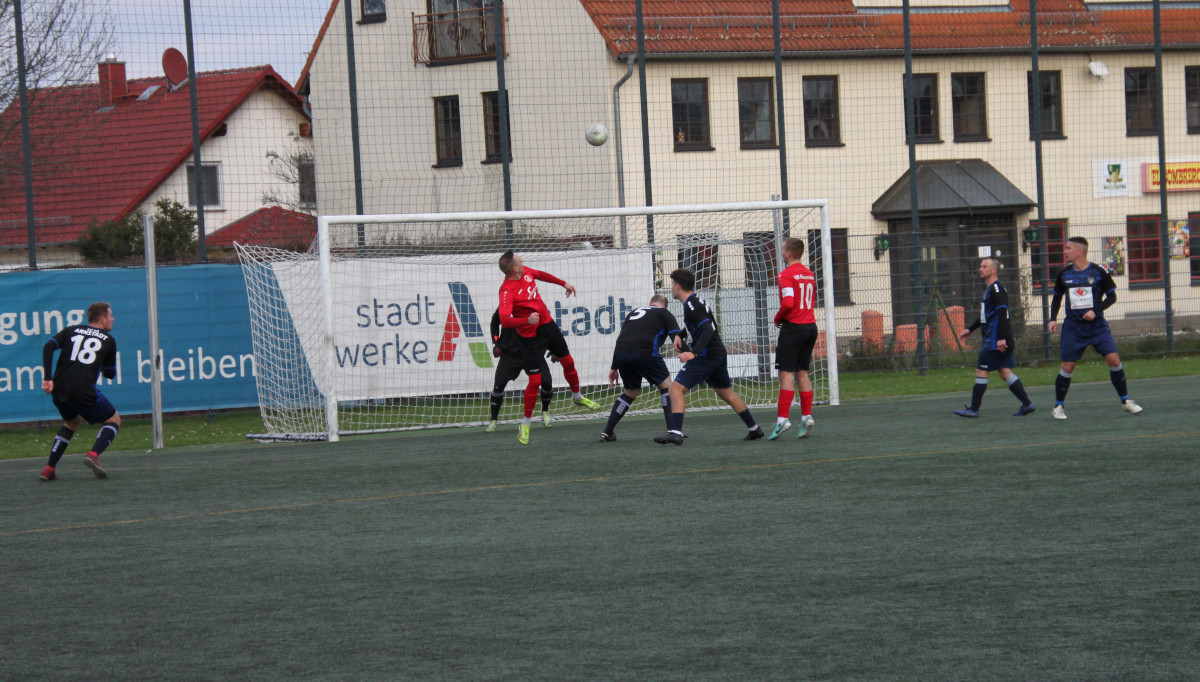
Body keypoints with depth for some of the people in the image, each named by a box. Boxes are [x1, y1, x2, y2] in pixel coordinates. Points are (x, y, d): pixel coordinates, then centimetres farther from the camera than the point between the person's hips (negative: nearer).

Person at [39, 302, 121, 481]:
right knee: (114, 420, 16)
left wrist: (48, 378, -3)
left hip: (58, 390, 4)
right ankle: (93, 454, -12)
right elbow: (110, 374, 17)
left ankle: (49, 469, 18)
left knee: (72, 422, 31)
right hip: (84, 391, -4)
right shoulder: (108, 340, 12)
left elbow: (48, 347, 1)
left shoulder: (71, 330, 18)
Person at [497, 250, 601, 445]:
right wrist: (527, 320, -55)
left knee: (568, 362, 22)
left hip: (548, 325, 8)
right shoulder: (507, 291, -30)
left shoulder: (526, 271, -8)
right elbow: (504, 320, -41)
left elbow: (541, 275, 16)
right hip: (530, 337, -8)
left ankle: (577, 396, 50)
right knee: (535, 381, -9)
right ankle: (525, 424, 9)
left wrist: (563, 283, 25)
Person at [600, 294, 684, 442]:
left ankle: (607, 432, 21)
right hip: (644, 352, -5)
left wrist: (614, 367, 30)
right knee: (666, 386, 11)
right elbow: (677, 337, 2)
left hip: (620, 354, 5)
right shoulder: (664, 313, 17)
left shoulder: (634, 312, 30)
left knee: (631, 391, 24)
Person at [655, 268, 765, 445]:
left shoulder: (691, 305, -16)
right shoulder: (696, 300, 14)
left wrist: (693, 352, -34)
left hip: (706, 356, -10)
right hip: (719, 354, 10)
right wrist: (679, 335, 20)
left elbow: (708, 330, -26)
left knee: (676, 388, -13)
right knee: (727, 393, 22)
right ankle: (755, 429, 28)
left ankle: (675, 432, -23)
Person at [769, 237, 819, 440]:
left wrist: (778, 318, -5)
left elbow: (788, 302, -23)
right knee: (802, 372, 12)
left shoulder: (786, 275, -12)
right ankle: (806, 417, 6)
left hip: (793, 327, -7)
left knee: (786, 373, -8)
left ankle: (782, 419, -13)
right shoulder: (809, 274, 13)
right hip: (810, 326, 7)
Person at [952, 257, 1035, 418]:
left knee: (981, 371, -5)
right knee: (1005, 371, 7)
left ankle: (973, 409, 0)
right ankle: (1027, 403, 4)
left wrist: (1001, 338, -26)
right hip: (994, 340, 10)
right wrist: (970, 329, 31)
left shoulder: (996, 289, -12)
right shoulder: (989, 289, 19)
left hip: (995, 341, -10)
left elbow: (1002, 313, -21)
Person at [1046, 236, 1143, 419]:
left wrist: (1095, 310, -15)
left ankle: (1125, 400, 4)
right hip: (1073, 327, 2)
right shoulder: (1064, 274, 3)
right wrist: (1053, 319, 2)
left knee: (1113, 359, -11)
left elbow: (1111, 297, -1)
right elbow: (1057, 298, 16)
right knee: (1067, 366, -3)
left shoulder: (1098, 272, -6)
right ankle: (1058, 406, 12)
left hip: (1096, 325, -2)